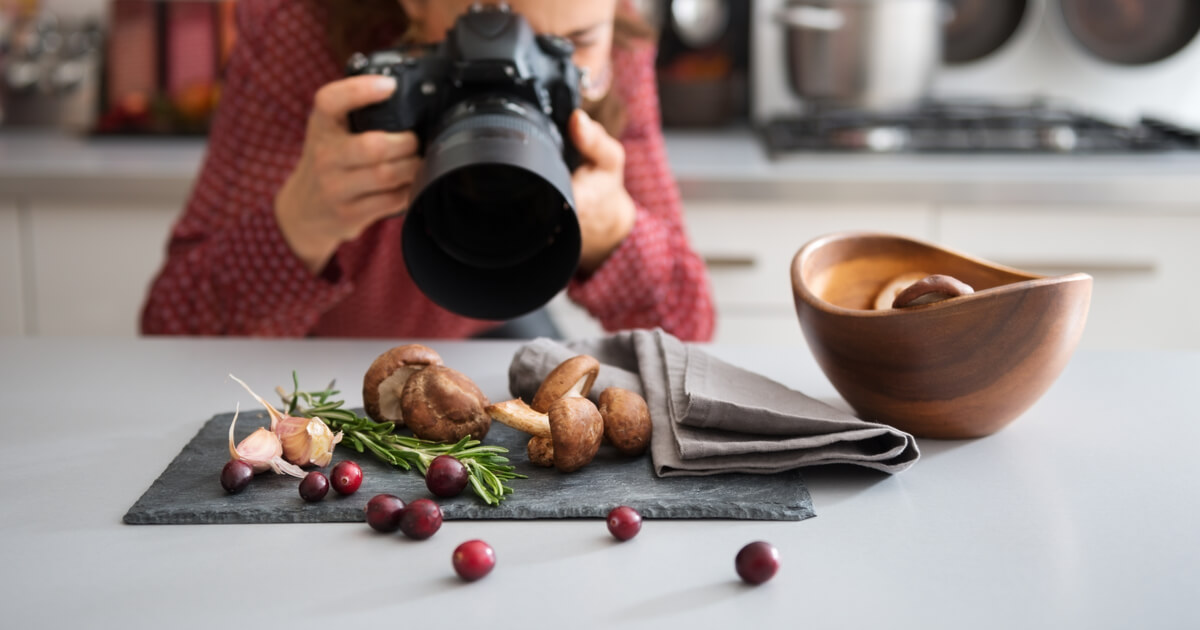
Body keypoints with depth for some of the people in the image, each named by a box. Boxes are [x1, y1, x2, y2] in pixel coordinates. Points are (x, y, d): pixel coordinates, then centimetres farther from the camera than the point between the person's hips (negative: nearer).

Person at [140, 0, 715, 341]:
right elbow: (173, 335, -35)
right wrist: (302, 222, -55)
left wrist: (609, 227, -46)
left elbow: (682, 331, -24)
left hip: (481, 329, 2)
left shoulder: (611, 52, -25)